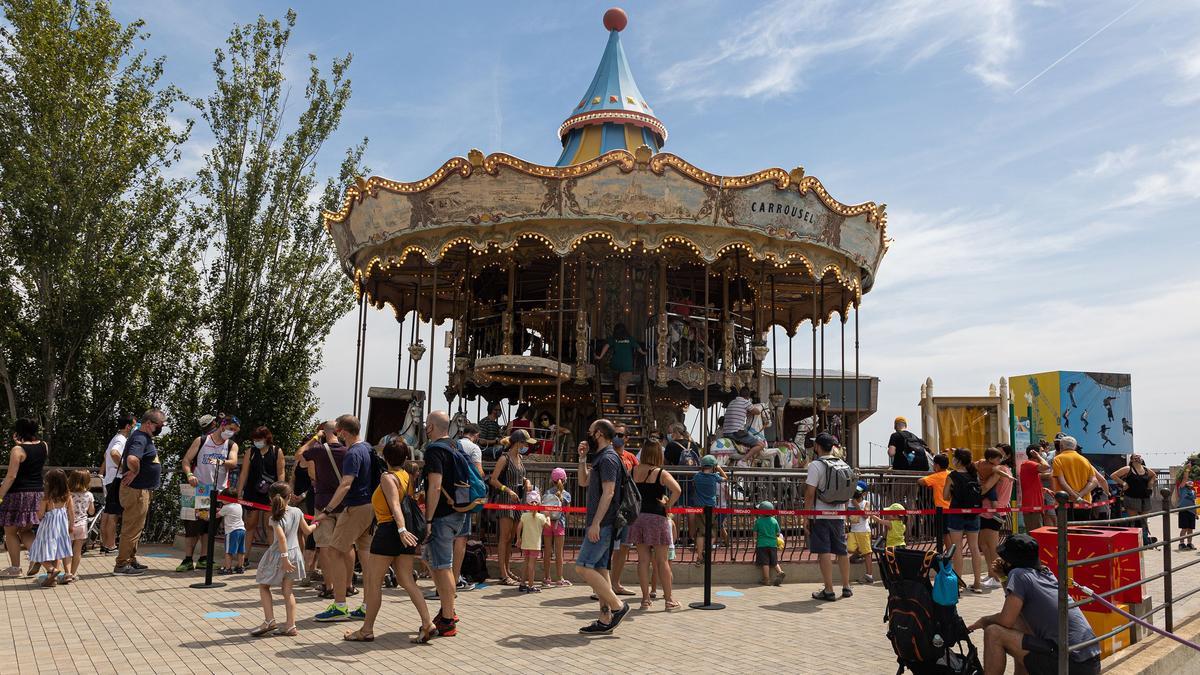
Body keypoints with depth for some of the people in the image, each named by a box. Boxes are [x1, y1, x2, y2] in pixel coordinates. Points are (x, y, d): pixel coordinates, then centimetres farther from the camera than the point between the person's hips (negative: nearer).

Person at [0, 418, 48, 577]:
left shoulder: (18, 450, -14)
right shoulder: (44, 446, 4)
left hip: (18, 494, -6)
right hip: (37, 493, 6)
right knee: (25, 530, 18)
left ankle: (15, 568, 11)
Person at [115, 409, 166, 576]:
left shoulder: (145, 438, 14)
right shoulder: (140, 438, -19)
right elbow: (132, 459, -37)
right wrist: (135, 472, -19)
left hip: (141, 491, 11)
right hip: (136, 491, -11)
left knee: (135, 527, 18)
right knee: (132, 528, -4)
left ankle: (131, 560, 27)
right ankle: (122, 564, 2)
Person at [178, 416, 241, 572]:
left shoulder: (232, 446, 7)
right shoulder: (201, 441, 5)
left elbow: (233, 463, -12)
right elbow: (186, 460, 0)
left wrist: (221, 462, -33)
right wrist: (189, 474, -20)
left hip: (218, 492, 2)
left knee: (210, 527, 6)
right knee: (192, 525, -2)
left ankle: (204, 559, 13)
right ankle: (188, 560, 3)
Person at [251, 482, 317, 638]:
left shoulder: (275, 518, -14)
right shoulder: (297, 512, 1)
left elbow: (282, 538, -25)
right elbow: (307, 531, 12)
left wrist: (284, 557, -24)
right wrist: (315, 525, 32)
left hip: (278, 555, -5)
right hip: (294, 554, 5)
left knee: (263, 586, 14)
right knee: (288, 590, 9)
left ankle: (269, 621, 6)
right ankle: (291, 626, 6)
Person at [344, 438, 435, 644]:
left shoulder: (387, 477, -11)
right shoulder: (409, 477, 10)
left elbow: (395, 505, -25)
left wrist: (402, 530, -35)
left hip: (389, 531, -7)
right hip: (405, 532, 8)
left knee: (374, 581, 5)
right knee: (406, 580, 9)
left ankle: (367, 630, 14)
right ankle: (427, 624, 0)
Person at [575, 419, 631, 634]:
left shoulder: (608, 458, -13)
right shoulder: (600, 458, 19)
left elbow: (608, 493, -20)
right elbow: (584, 482, 29)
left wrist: (595, 523, -22)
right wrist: (583, 458, 18)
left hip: (602, 524, -10)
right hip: (601, 524, 10)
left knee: (583, 567, -11)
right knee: (598, 569, 9)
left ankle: (618, 605, -5)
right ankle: (606, 620, 11)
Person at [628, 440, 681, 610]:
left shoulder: (633, 471, 6)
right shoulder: (662, 474, -6)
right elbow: (677, 490, -20)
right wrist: (668, 505, -7)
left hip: (637, 517, 3)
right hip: (657, 517, -3)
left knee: (643, 559, 7)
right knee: (662, 561, 4)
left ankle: (645, 598, 9)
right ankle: (669, 599, 10)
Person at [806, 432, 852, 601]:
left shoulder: (815, 465, -11)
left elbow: (810, 493, -15)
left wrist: (807, 517, -9)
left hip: (820, 515, -6)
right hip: (839, 515, 6)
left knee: (824, 552, -4)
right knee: (842, 551, 14)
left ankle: (828, 590, -4)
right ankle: (846, 587, 24)